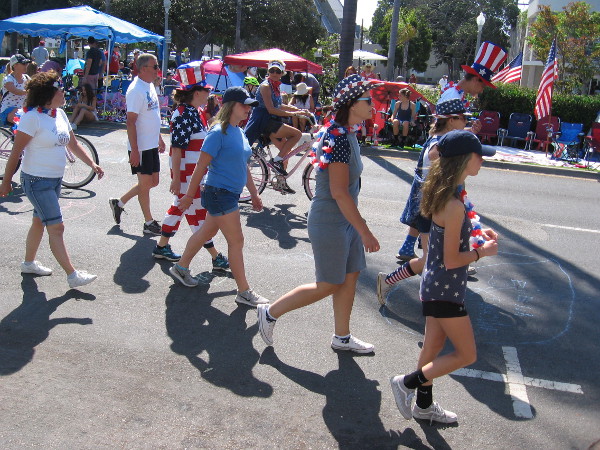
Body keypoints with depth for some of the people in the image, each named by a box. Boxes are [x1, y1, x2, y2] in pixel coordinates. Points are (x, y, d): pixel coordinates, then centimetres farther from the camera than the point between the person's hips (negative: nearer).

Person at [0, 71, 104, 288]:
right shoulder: (32, 117, -18)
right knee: (56, 227, -8)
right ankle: (72, 275, -5)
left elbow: (73, 144, 14)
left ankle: (29, 263, 36)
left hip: (55, 179, 8)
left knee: (39, 221, 20)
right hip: (37, 181, -8)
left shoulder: (60, 114, 6)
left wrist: (92, 164, 4)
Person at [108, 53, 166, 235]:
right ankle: (149, 223, 14)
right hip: (140, 147, -9)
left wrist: (159, 138, 22)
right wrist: (134, 150, -23)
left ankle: (119, 203, 28)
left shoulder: (150, 86, 11)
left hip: (152, 145, 9)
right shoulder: (136, 90, -18)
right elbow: (131, 121, -21)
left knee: (153, 181, 15)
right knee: (145, 183, 2)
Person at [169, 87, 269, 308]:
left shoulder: (239, 132, 10)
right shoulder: (219, 132, -17)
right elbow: (201, 165, -16)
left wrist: (254, 193, 20)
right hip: (219, 193, -9)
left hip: (230, 194, 9)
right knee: (236, 240, -4)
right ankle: (244, 292, 5)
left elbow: (243, 165, 18)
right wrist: (189, 195, -13)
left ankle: (181, 267, 38)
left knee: (207, 232, 20)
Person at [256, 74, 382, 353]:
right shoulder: (339, 137, -23)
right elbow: (339, 192, -26)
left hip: (345, 220, 9)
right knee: (328, 285, 3)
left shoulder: (347, 134, 7)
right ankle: (270, 313, 17)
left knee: (350, 276, 15)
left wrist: (359, 224, 21)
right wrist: (365, 232, -24)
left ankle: (342, 337, 30)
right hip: (329, 222, -9)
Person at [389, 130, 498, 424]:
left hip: (436, 285, 9)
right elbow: (451, 261, -23)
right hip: (445, 289, -9)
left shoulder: (447, 194, 3)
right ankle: (407, 383, 13)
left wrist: (475, 232, 7)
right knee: (466, 355, 5)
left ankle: (423, 405, 35)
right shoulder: (454, 206, -26)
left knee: (434, 345, 20)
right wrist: (482, 252, -8)